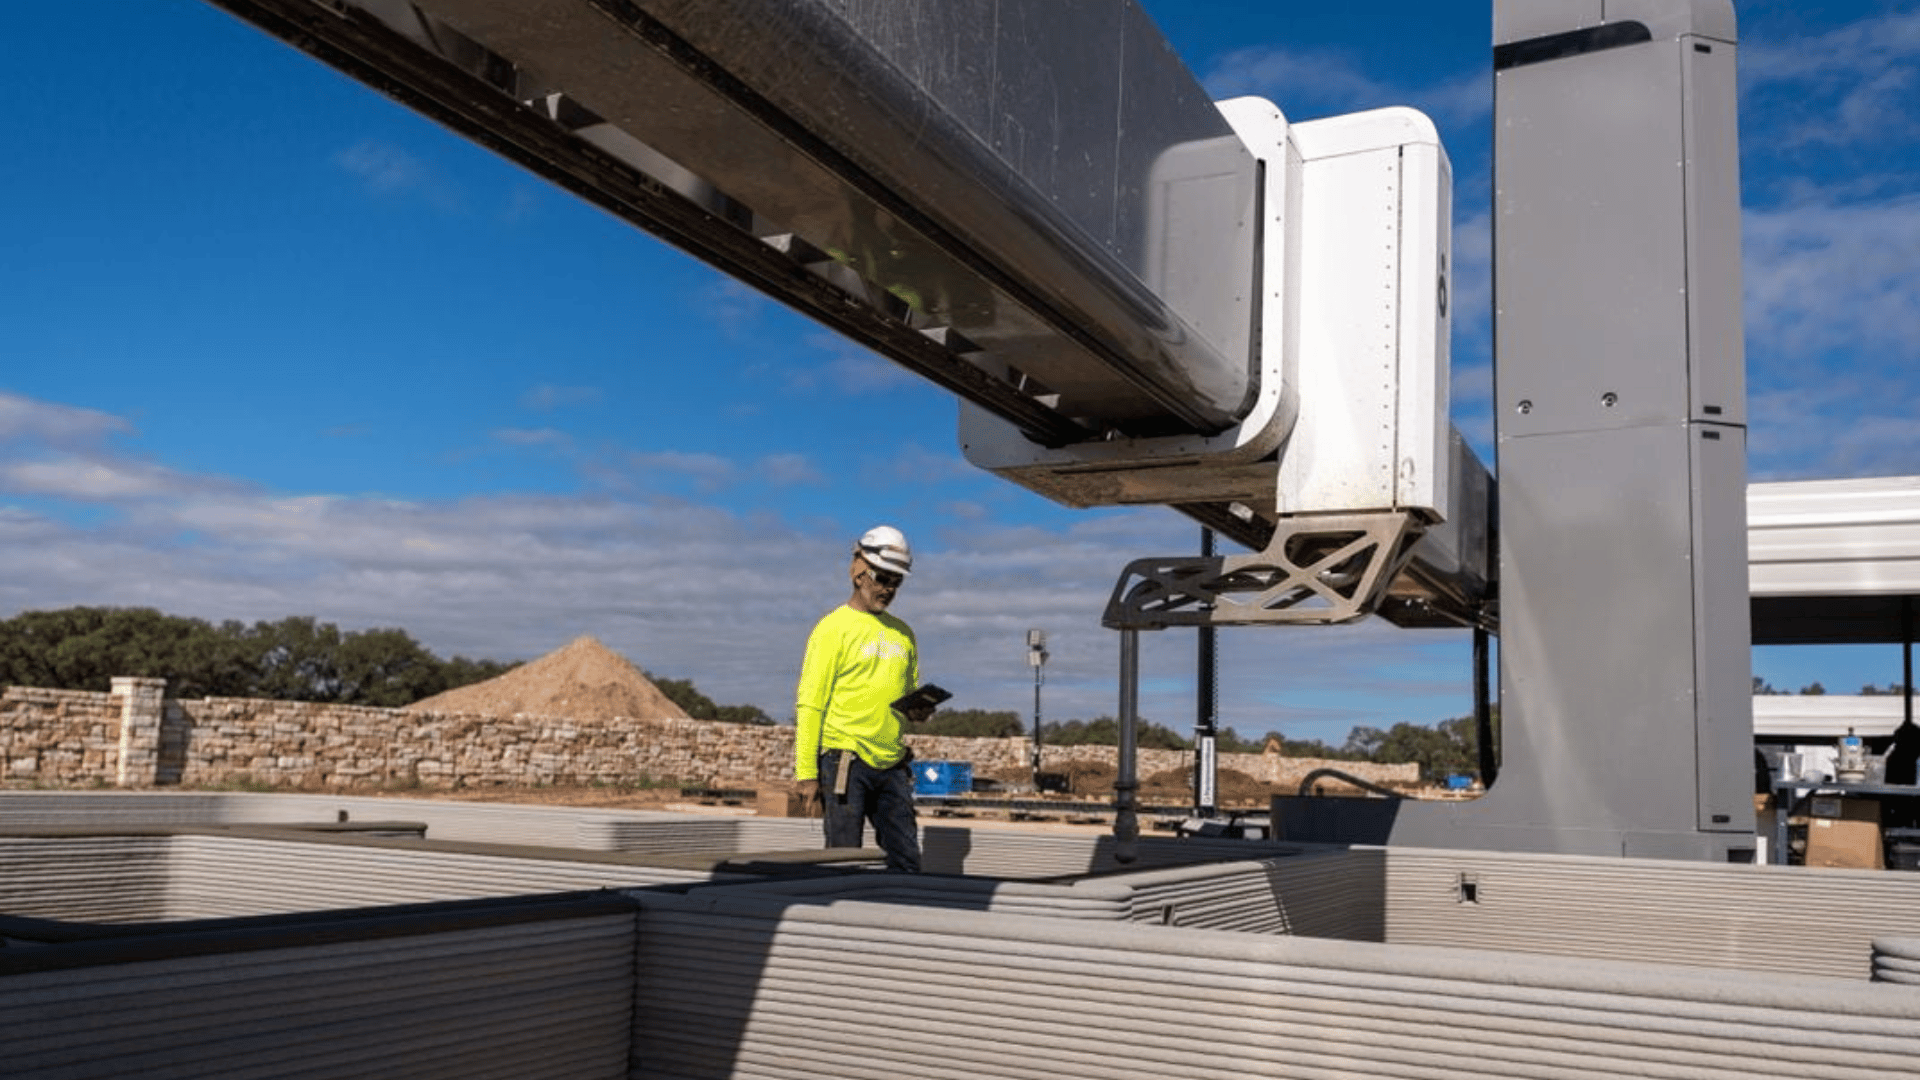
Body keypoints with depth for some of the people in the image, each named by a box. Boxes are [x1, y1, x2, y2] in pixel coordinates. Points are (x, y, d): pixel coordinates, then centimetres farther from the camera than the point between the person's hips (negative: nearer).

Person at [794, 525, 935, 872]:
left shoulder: (903, 634, 16)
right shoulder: (833, 628, -4)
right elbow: (809, 704, -7)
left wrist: (918, 712, 0)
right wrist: (807, 773, -13)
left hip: (891, 765, 6)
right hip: (845, 761, -6)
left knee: (906, 861, 5)